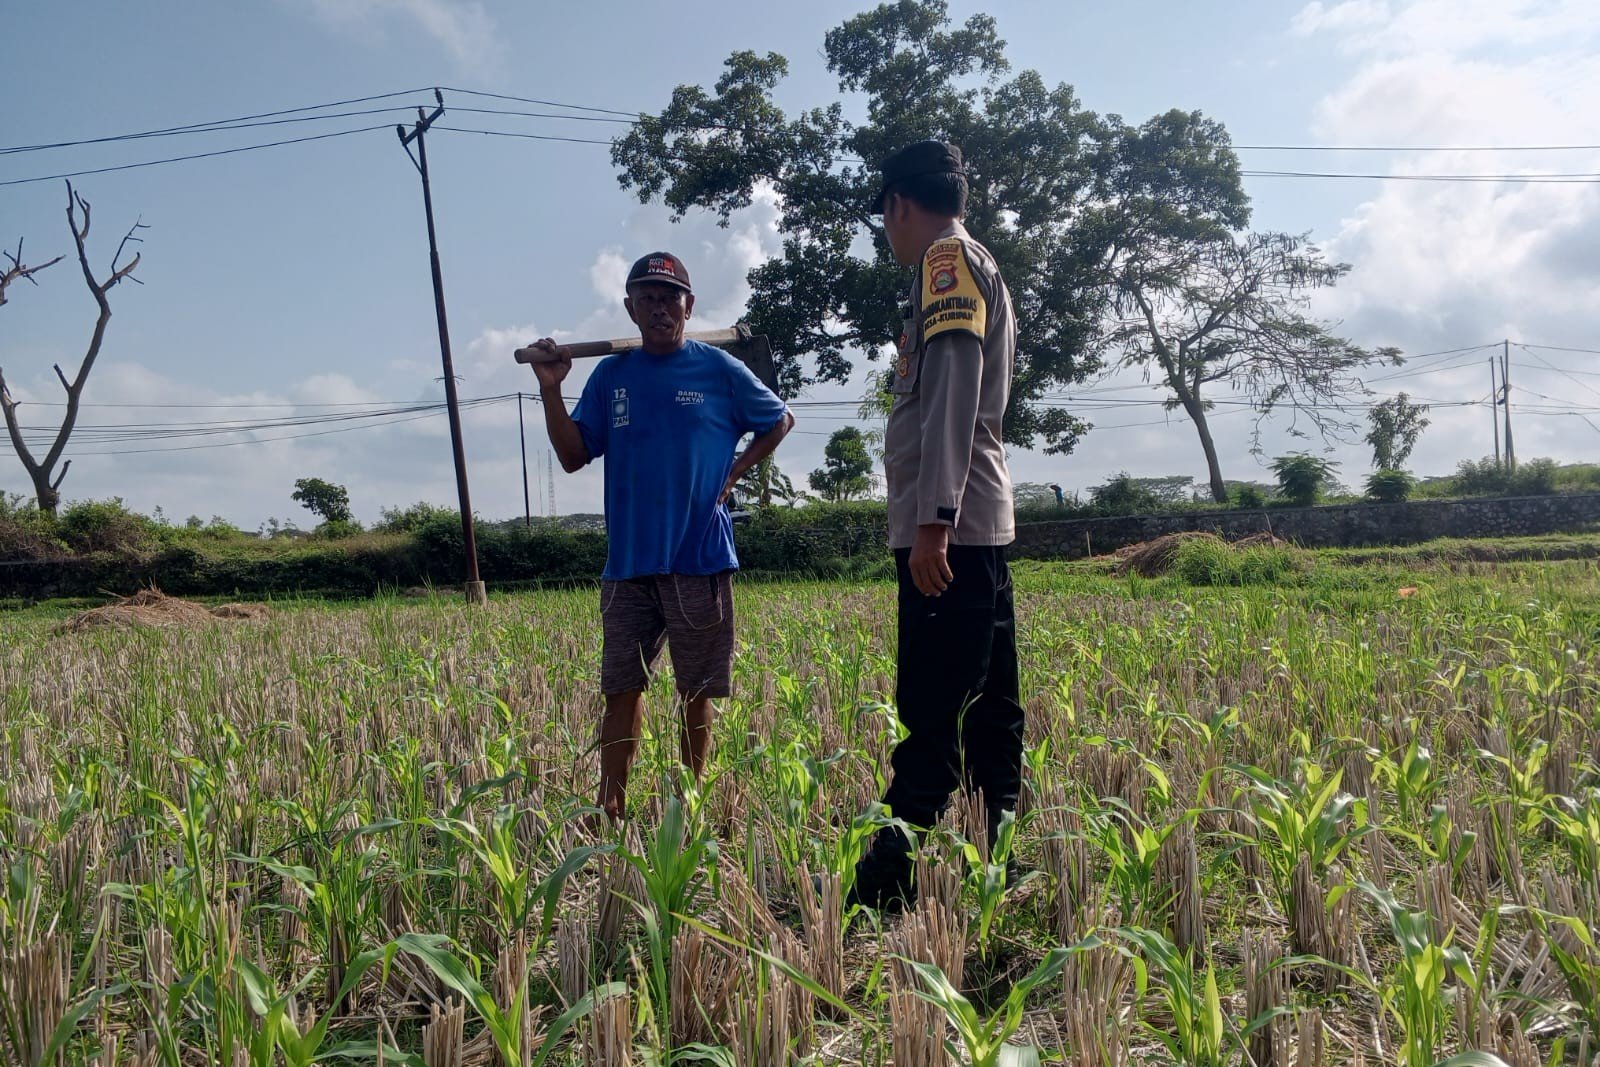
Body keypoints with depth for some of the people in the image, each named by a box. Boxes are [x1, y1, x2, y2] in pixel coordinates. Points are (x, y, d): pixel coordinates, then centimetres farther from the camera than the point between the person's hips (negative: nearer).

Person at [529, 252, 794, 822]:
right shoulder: (610, 375, 9)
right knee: (621, 689, 4)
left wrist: (734, 471, 2)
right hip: (628, 561, 2)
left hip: (701, 559, -2)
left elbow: (780, 420, 15)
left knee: (697, 692, 6)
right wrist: (551, 389, -6)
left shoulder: (720, 370, 2)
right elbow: (573, 456, 6)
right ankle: (610, 811, 12)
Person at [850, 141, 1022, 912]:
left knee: (931, 713, -11)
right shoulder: (980, 268, 25)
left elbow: (954, 387, -17)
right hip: (979, 528, 10)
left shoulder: (948, 259, -4)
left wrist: (932, 519, -23)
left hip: (948, 530, -10)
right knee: (987, 709, 10)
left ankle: (889, 884, -9)